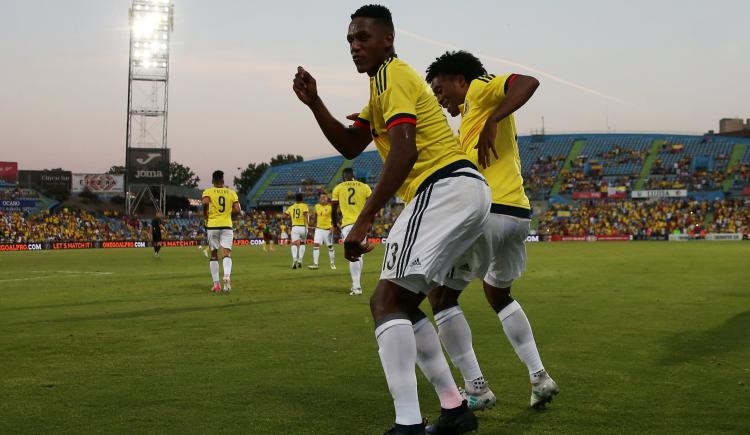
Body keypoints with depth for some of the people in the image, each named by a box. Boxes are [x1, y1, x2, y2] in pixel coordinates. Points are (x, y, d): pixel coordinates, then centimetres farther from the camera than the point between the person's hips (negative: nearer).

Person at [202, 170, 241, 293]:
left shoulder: (208, 192, 2)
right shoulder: (231, 193, 7)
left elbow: (205, 202, -20)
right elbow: (238, 210, -1)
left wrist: (206, 216, -4)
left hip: (212, 226, 0)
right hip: (227, 226, 0)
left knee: (214, 255, 12)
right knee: (226, 253, -6)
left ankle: (216, 284, 12)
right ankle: (227, 276, -34)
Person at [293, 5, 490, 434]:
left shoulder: (393, 75, -6)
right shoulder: (389, 81, 25)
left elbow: (403, 151, -19)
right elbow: (350, 145, 23)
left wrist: (364, 220, -22)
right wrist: (314, 102, 9)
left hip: (445, 189, -10)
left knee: (387, 300, -16)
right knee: (403, 304, 15)